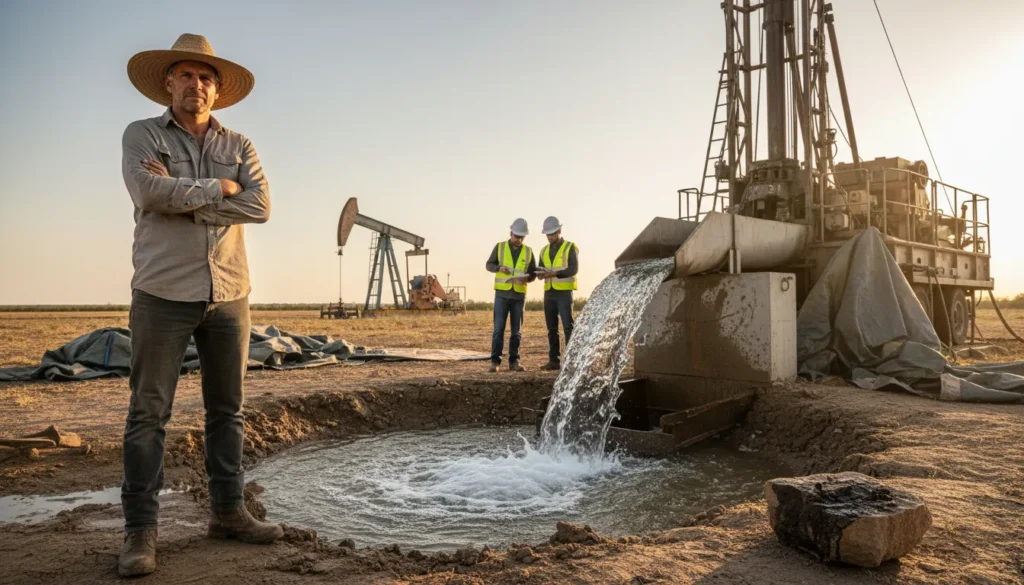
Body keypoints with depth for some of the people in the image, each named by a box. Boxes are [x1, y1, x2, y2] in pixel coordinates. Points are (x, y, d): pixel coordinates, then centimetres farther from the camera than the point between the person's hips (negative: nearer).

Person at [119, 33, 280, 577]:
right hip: (164, 292, -3)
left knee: (227, 409, 9)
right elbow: (150, 192, -15)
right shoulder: (141, 135, 5)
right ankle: (140, 530, 5)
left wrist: (184, 201, -10)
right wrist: (217, 189, -6)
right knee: (149, 411, -1)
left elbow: (260, 205, -6)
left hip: (229, 294, 3)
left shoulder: (238, 146, 12)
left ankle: (228, 512, 19)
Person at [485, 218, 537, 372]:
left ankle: (514, 361, 11)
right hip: (502, 293, -2)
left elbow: (533, 274, 8)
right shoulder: (500, 247, 1)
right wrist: (499, 268, -17)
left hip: (519, 295, 2)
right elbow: (489, 265, 4)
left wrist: (526, 278, -15)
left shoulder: (528, 251, 5)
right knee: (499, 328, -6)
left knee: (516, 330, 4)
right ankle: (495, 361, -1)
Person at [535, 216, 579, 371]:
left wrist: (555, 273, -27)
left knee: (568, 326, -10)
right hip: (549, 293, 6)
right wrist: (540, 274, -10)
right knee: (552, 328, 6)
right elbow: (541, 269, 15)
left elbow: (574, 269, -14)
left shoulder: (570, 247, -3)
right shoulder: (544, 251, 14)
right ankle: (554, 360, 10)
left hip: (564, 293, -6)